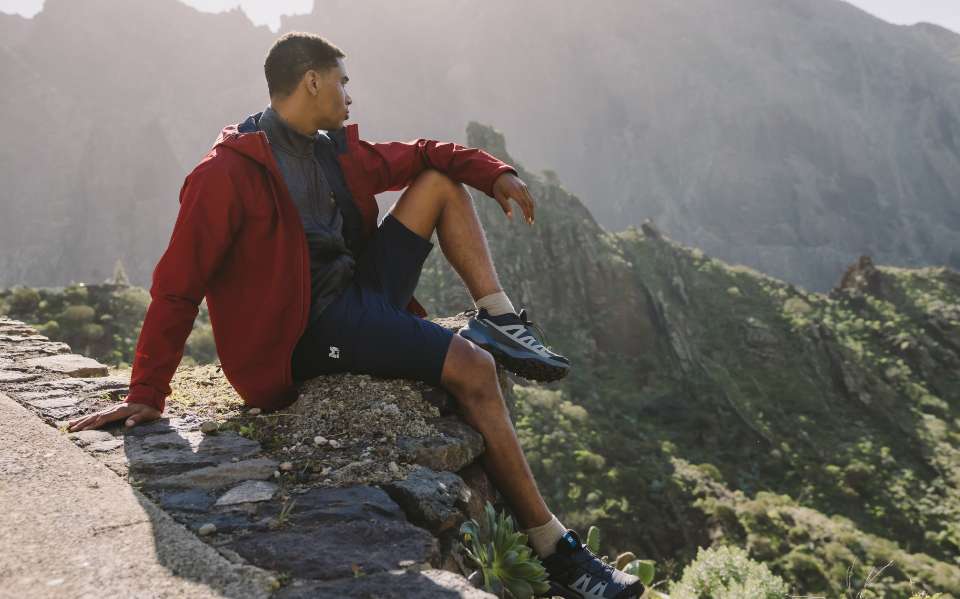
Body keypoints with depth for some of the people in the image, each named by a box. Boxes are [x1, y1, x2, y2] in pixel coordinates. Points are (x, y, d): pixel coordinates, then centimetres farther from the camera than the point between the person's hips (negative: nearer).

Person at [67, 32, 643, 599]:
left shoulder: (335, 151, 9)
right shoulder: (226, 174, -15)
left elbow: (410, 156, 20)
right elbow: (178, 286, -14)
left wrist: (495, 173, 5)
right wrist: (147, 395, -14)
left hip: (356, 290, 9)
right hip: (304, 333, -9)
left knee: (440, 181, 9)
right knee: (471, 366, -24)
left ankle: (501, 320, -6)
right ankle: (553, 548, -16)